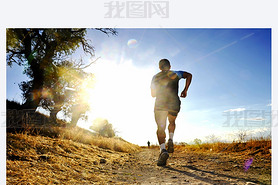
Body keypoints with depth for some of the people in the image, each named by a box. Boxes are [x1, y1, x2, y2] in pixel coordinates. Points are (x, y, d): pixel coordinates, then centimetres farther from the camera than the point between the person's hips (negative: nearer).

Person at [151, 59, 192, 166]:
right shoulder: (175, 74, 18)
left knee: (160, 128, -3)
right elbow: (189, 75, 2)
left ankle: (163, 150, -26)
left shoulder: (155, 77, 19)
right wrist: (185, 90, 5)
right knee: (172, 123, 27)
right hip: (174, 104, 1)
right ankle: (170, 139, 2)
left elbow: (153, 94, 23)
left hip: (160, 104, -1)